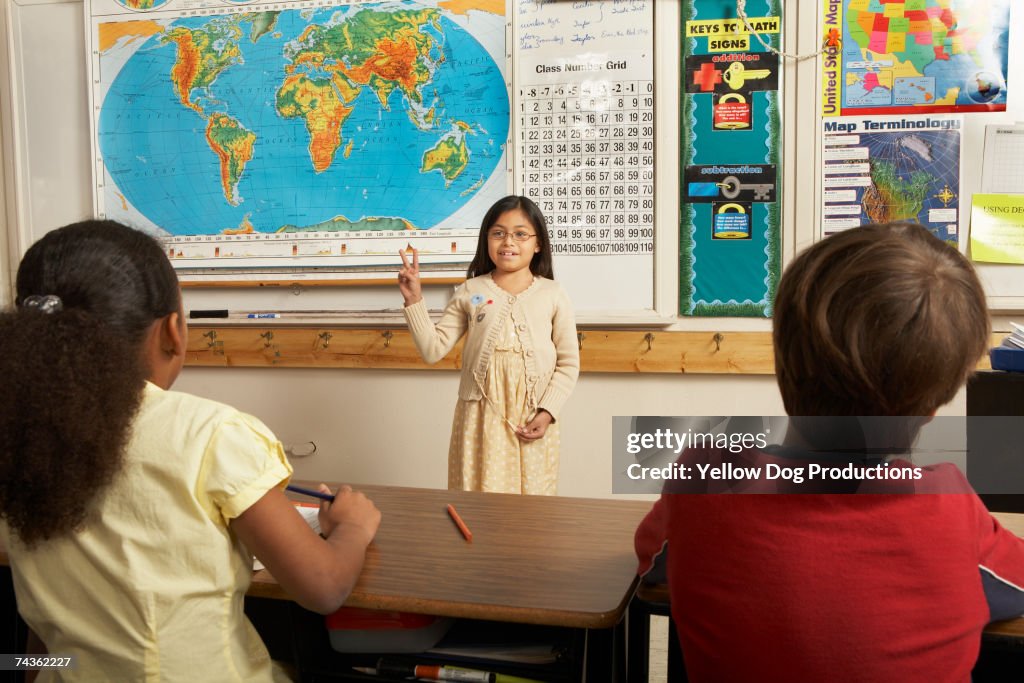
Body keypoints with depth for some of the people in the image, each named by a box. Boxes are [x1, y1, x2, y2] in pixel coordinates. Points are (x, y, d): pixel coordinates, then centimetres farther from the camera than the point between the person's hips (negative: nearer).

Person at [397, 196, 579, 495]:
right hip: (480, 417, 0)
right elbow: (433, 349, 1)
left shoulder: (553, 295, 2)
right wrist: (414, 301, -7)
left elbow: (568, 363, 3)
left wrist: (547, 411, -7)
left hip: (533, 419, 0)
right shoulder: (470, 293, 3)